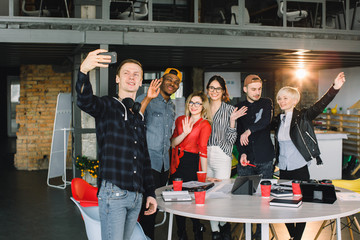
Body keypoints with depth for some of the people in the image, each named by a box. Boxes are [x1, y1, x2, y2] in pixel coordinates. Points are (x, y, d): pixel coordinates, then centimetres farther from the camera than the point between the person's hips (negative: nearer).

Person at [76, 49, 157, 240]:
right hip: (113, 193, -6)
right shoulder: (107, 106, 1)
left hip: (136, 196, 6)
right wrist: (83, 71, -44)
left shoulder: (139, 118, 20)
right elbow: (84, 101, -24)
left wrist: (150, 193, 18)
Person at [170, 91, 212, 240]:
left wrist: (204, 175, -17)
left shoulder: (204, 125, -5)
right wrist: (185, 133, -14)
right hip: (177, 163, 5)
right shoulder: (180, 120, 10)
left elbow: (203, 150, -13)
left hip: (192, 163, -5)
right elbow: (173, 143, 4)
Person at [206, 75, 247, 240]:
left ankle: (224, 225, 19)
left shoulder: (230, 109, 2)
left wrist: (232, 120, -12)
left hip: (222, 155, -3)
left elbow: (231, 139, -2)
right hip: (205, 155, 4)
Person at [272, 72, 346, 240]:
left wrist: (335, 88, -36)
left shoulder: (302, 116, -7)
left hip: (300, 168, -4)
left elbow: (320, 105, -22)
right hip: (283, 169, 4)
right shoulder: (278, 120, 6)